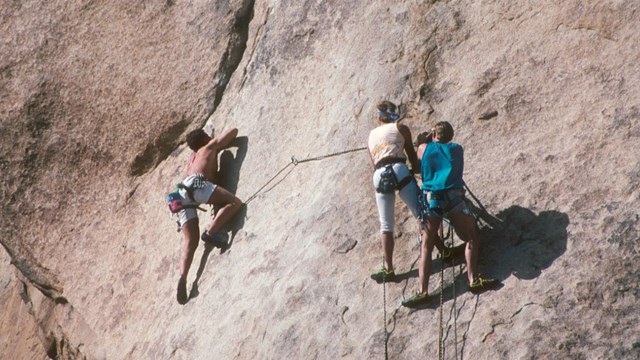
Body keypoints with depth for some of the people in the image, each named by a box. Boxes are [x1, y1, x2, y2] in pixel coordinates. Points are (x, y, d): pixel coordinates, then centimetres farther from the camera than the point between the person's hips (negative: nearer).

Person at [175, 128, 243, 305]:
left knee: (190, 241, 0)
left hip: (182, 192, 7)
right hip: (195, 184, -7)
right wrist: (223, 145, 46)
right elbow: (233, 131, 29)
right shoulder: (210, 147, 24)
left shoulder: (192, 160, 40)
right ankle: (210, 233, -27)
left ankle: (183, 277, -20)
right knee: (235, 202, -11)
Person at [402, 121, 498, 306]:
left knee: (426, 247, 2)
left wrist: (424, 140, 51)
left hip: (430, 198, 1)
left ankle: (422, 291, -9)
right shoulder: (457, 149, 19)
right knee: (472, 237, 10)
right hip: (453, 197, -1)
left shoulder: (425, 148, 15)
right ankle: (473, 279, -7)